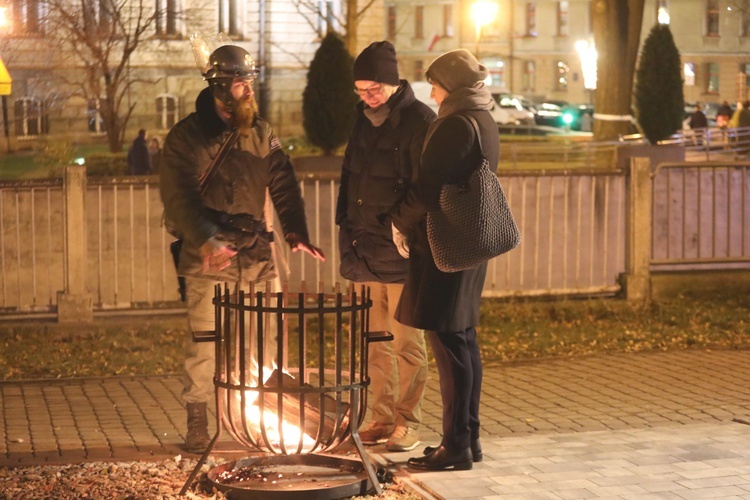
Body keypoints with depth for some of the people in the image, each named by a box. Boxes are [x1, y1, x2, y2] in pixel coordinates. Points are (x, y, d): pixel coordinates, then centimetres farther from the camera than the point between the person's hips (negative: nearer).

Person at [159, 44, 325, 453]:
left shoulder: (262, 134, 10)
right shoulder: (186, 136, -2)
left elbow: (283, 186, 7)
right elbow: (178, 197, -10)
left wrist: (295, 231, -10)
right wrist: (205, 240, -25)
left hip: (256, 255, 4)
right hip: (208, 259, -4)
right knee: (204, 343, -2)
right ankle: (197, 425, 9)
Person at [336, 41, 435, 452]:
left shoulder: (418, 120, -9)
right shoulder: (364, 119, 13)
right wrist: (347, 230, 14)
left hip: (402, 252, -7)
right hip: (367, 249, 7)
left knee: (406, 341, 1)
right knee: (376, 342, 11)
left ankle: (407, 422, 9)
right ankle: (382, 418, 20)